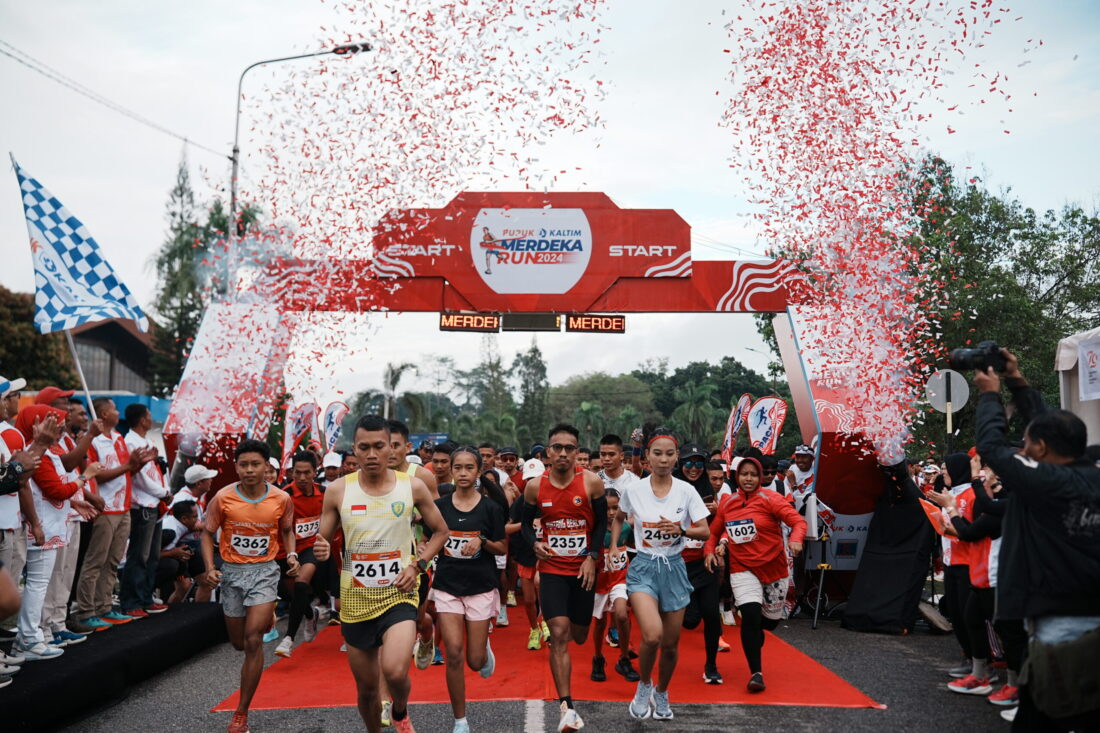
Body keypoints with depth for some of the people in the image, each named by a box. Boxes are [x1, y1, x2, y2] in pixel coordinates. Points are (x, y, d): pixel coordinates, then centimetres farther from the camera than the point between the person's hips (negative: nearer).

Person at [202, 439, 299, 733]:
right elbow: (208, 533, 0)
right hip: (231, 571, 2)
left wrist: (292, 555, -7)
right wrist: (210, 568, -14)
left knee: (253, 640, -13)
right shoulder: (222, 498, -11)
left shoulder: (282, 499, -8)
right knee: (239, 643, 15)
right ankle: (266, 618, 53)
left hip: (264, 570, -2)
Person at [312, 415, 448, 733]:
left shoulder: (413, 486, -5)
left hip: (399, 593, -2)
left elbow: (440, 531, 7)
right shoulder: (338, 490, -4)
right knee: (366, 688, 11)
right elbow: (323, 540, 6)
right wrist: (322, 550, -18)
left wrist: (418, 564, -7)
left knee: (395, 671, -22)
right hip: (355, 598, 2)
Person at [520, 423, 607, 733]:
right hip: (552, 569, -1)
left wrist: (591, 557, -9)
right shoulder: (535, 486, -5)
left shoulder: (591, 482, -9)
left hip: (583, 569, 1)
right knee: (559, 634, -13)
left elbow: (601, 523, 1)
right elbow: (527, 522, 8)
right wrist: (534, 543, -12)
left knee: (578, 636, 14)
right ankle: (566, 707, -9)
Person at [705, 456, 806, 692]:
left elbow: (798, 521, -19)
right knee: (750, 615, -20)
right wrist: (710, 550, -2)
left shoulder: (769, 498, -9)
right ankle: (756, 672, -5)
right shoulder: (727, 503, 3)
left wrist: (795, 539, -38)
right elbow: (714, 532, 16)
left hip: (773, 568, 0)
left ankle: (753, 641, 51)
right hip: (742, 568, 1)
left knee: (770, 620, 13)